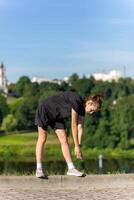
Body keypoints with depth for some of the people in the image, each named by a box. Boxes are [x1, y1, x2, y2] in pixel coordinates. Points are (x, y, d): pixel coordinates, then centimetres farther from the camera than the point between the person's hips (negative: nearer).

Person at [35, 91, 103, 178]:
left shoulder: (82, 107, -7)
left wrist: (79, 146, -13)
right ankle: (39, 169, -4)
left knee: (64, 140, -2)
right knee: (42, 139, -6)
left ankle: (71, 168, -5)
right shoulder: (76, 101, -32)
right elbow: (74, 125, -30)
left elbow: (80, 127, -6)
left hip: (58, 116, 8)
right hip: (45, 110, -8)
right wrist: (77, 146, -26)